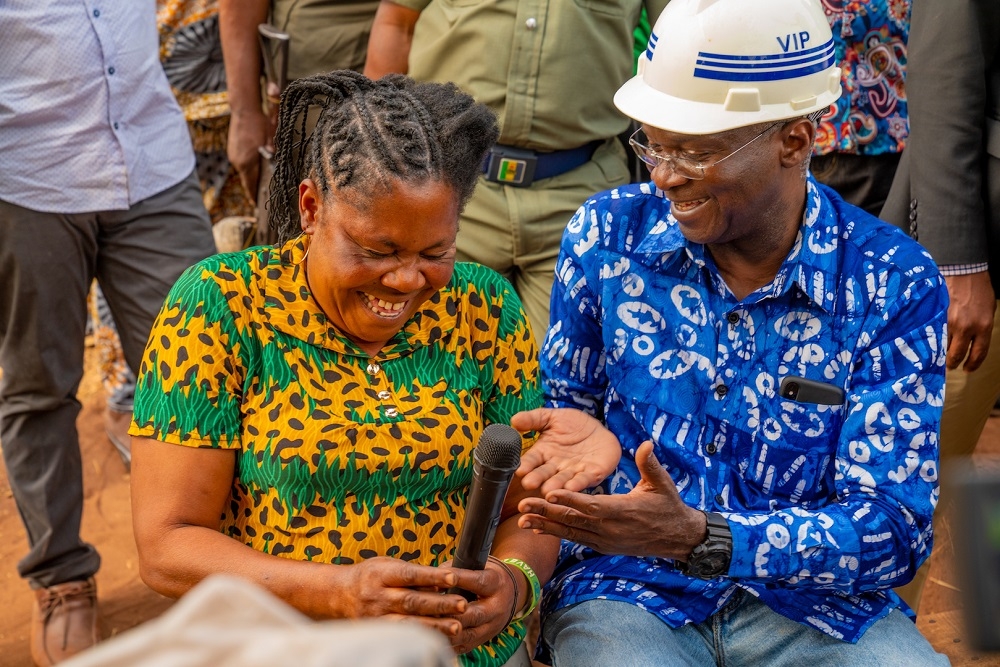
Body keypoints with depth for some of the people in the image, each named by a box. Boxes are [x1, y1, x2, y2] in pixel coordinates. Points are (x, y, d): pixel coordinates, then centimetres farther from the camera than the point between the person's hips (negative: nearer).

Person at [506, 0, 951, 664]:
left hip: (813, 600, 1)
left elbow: (894, 528, -12)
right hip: (629, 587, 0)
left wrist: (695, 536, -26)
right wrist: (584, 434, -14)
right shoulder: (607, 234, -2)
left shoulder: (894, 285, -8)